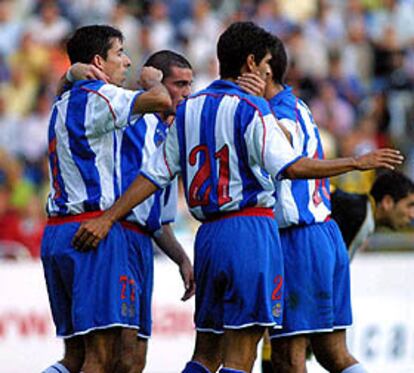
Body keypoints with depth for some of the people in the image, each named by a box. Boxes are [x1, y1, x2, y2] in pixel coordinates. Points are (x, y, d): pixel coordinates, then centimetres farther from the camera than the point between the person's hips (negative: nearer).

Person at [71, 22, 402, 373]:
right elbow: (291, 166, -16)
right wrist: (357, 163, -9)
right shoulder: (251, 108, -6)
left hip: (209, 235, 7)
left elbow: (153, 175, 11)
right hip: (251, 229, -7)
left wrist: (107, 219, 14)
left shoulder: (188, 110, 14)